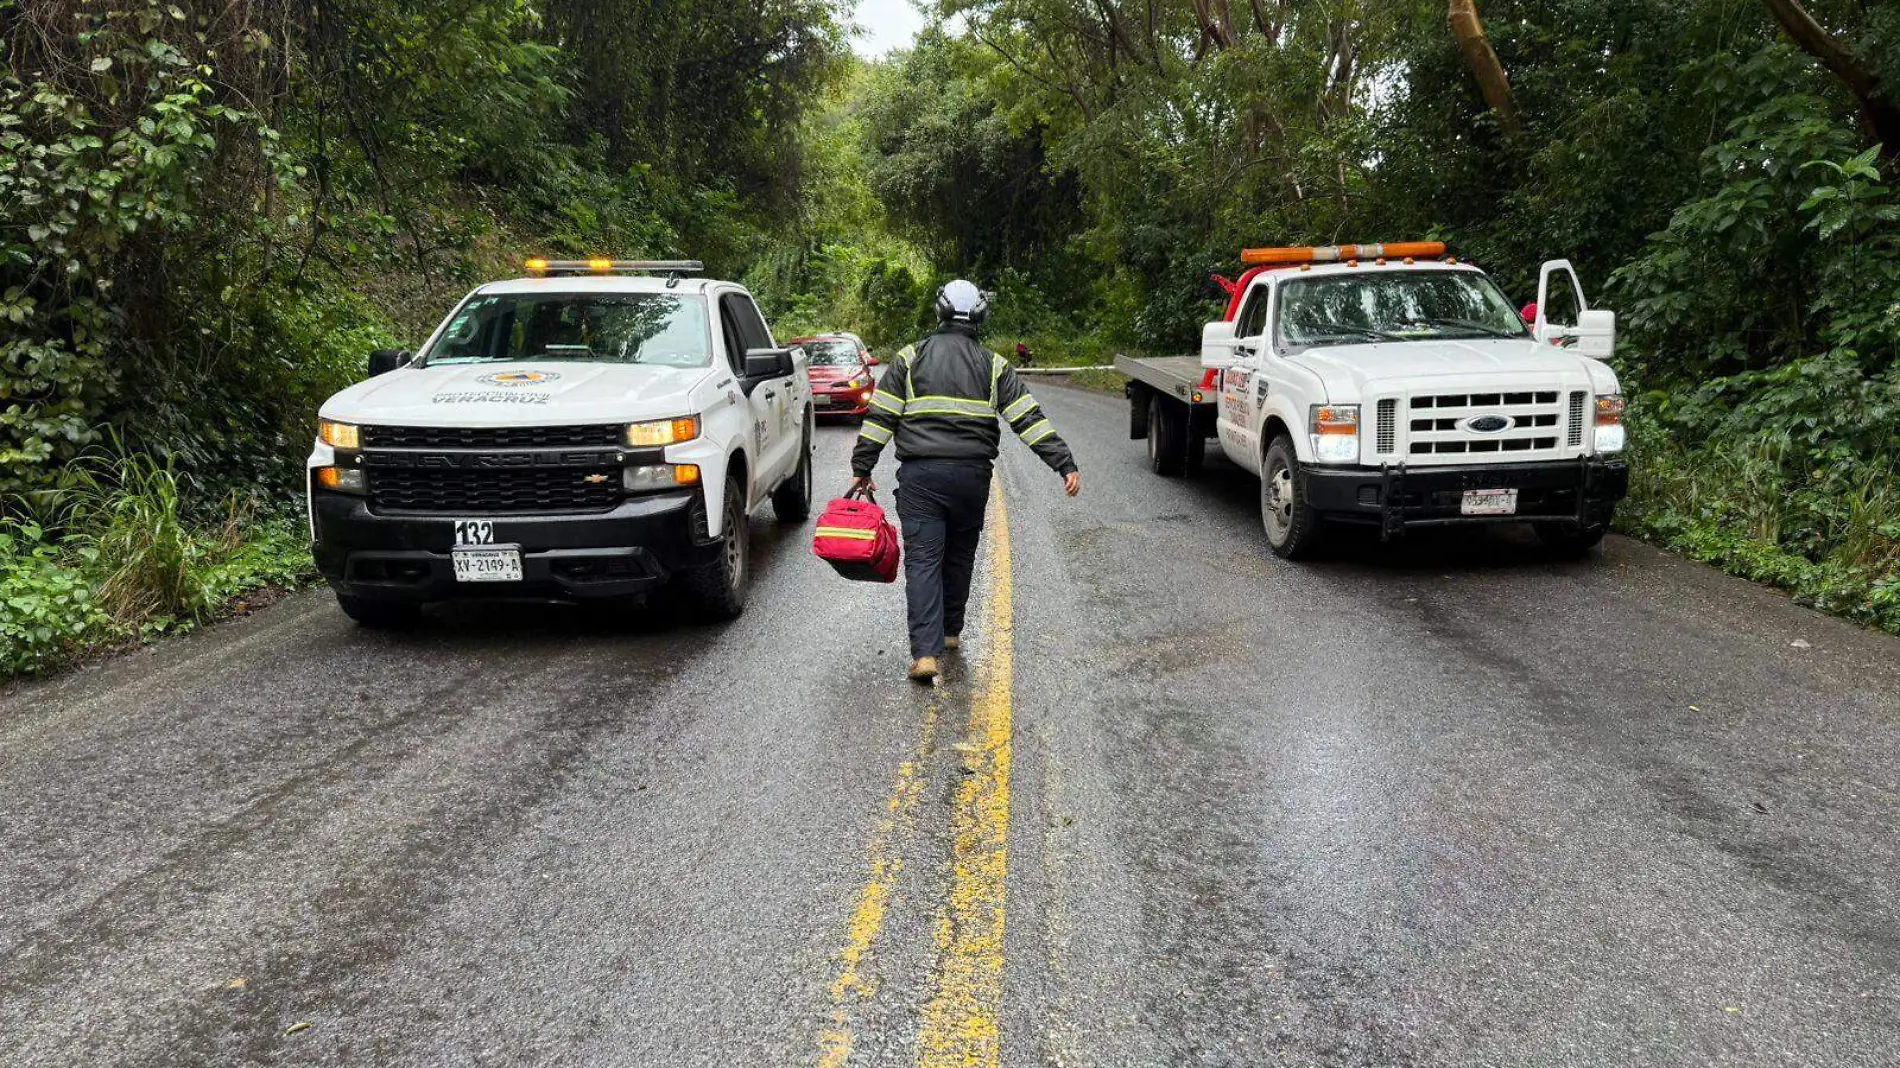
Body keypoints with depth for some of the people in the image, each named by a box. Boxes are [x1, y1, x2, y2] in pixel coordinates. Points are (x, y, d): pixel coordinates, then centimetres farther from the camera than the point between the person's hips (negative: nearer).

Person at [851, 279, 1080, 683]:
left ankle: (925, 652, -14)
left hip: (919, 475, -1)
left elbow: (879, 417, 0)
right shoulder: (993, 366, 7)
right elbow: (1030, 419, 0)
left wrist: (861, 468, 5)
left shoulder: (910, 359, 6)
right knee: (960, 556, 19)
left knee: (922, 560, -3)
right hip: (972, 475, 2)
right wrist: (1065, 465, -1)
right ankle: (951, 630, 34)